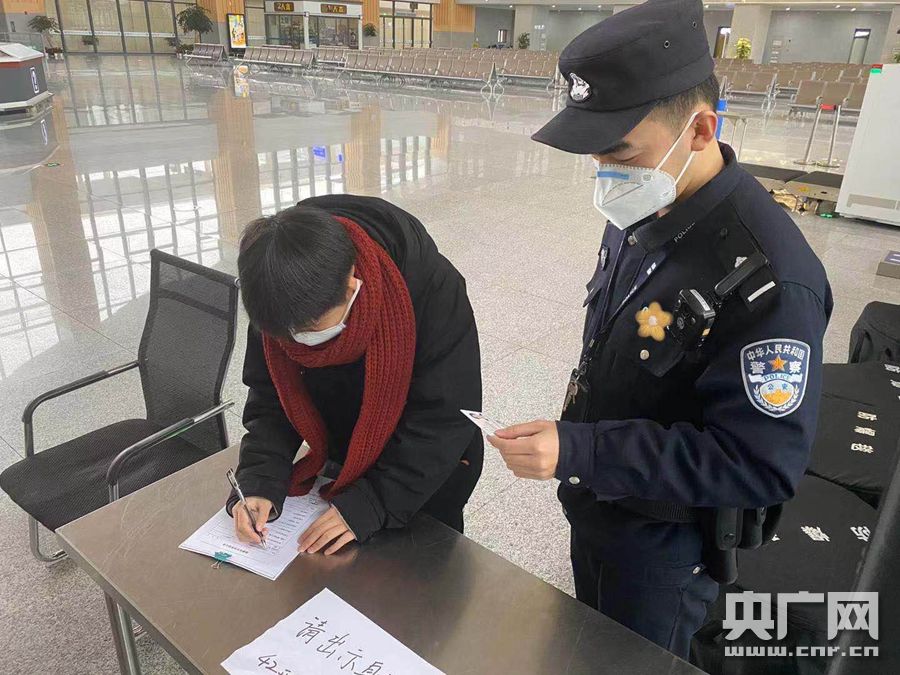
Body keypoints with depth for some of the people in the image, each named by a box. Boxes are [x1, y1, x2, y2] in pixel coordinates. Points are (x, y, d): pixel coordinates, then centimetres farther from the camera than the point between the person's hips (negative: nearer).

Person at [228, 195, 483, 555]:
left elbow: (444, 418, -29)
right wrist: (259, 482, -25)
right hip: (344, 458, 4)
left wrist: (370, 503, -30)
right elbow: (271, 399, -11)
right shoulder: (280, 301, -21)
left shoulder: (433, 287, -35)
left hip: (430, 466, -3)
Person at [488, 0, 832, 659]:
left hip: (665, 548, -7)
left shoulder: (769, 277, -32)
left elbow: (761, 464, -30)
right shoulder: (640, 216, -6)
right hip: (595, 506, 7)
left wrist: (579, 452, -34)